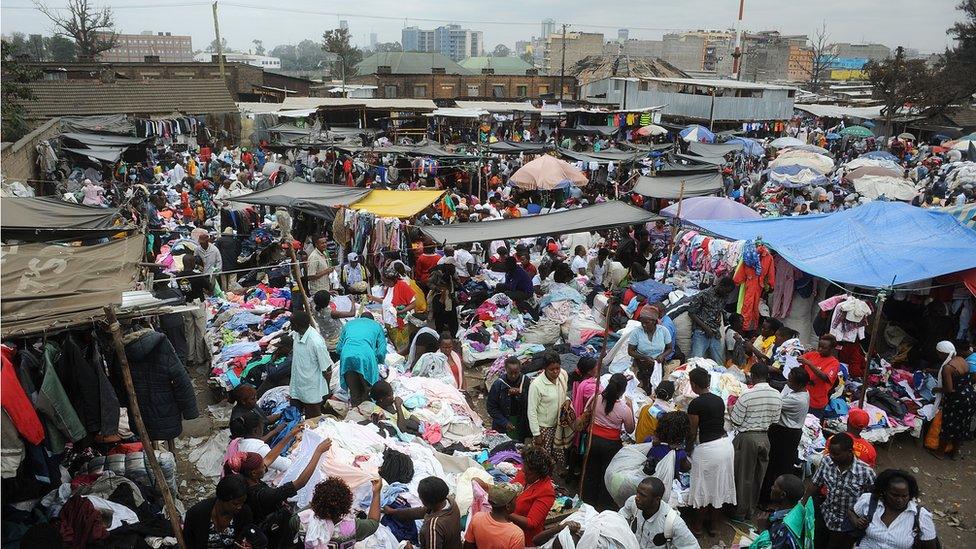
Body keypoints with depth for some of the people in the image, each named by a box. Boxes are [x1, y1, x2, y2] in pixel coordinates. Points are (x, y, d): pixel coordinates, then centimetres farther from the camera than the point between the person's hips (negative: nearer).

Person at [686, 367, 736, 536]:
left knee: (704, 488, 9)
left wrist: (689, 447, 12)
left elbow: (693, 432, -8)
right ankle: (713, 525, 30)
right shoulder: (719, 400, 6)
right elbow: (719, 423, 12)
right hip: (726, 444, 6)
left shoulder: (695, 404, -13)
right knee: (720, 487, 17)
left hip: (708, 449, -6)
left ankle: (697, 527, 24)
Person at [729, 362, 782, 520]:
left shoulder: (747, 395, -22)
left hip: (747, 438, -5)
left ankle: (740, 511, 22)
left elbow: (736, 422, -16)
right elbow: (775, 420, 5)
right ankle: (751, 510, 30)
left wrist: (731, 409, 2)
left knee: (744, 475, 10)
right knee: (758, 476, 17)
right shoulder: (777, 395, -5)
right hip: (765, 438, 5)